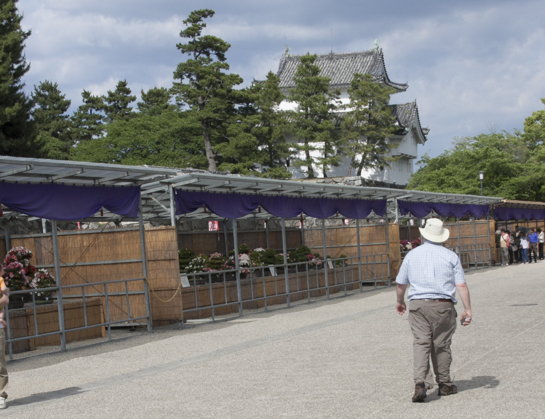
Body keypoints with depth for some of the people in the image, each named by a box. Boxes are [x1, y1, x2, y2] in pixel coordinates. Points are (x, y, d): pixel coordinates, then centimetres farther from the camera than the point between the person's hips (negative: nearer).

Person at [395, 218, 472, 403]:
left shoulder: (412, 255, 7)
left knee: (421, 343, -4)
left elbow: (400, 284, 13)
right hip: (443, 305, 0)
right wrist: (467, 309, -1)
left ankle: (419, 383, -20)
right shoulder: (451, 256, 3)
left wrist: (399, 302, 30)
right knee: (441, 345, 10)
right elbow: (461, 285, -4)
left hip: (418, 304, 0)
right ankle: (444, 384, 20)